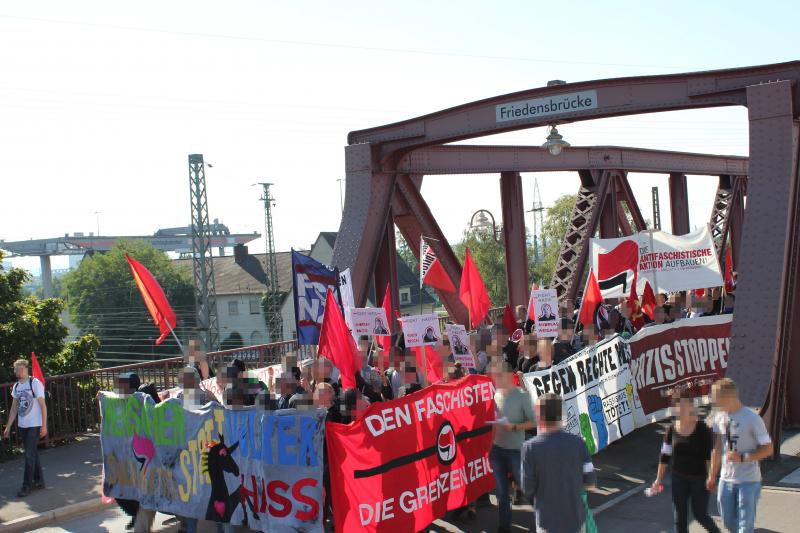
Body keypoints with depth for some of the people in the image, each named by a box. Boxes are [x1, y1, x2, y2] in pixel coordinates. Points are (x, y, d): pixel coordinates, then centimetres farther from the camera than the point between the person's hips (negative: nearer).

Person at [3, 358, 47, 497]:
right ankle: (39, 481, 22)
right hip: (22, 426, 6)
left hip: (34, 426, -6)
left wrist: (44, 426, -13)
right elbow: (14, 408, 14)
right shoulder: (16, 387, 9)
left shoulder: (35, 383, -10)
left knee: (30, 455, -6)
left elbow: (43, 405, -10)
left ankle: (27, 486, -1)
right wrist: (8, 427, 11)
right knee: (32, 454, 13)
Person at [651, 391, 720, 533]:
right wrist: (659, 479, 8)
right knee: (680, 518, 6)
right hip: (678, 479, 3)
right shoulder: (672, 429, -1)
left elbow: (710, 455, -9)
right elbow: (665, 456, 6)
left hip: (699, 478, -3)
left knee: (700, 515, 5)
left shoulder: (702, 428, -12)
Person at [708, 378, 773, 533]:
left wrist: (743, 457, -21)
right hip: (726, 479, 6)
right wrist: (712, 475, 15)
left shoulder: (752, 419, -15)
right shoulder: (720, 417, 3)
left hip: (749, 481, -6)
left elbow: (768, 449, -11)